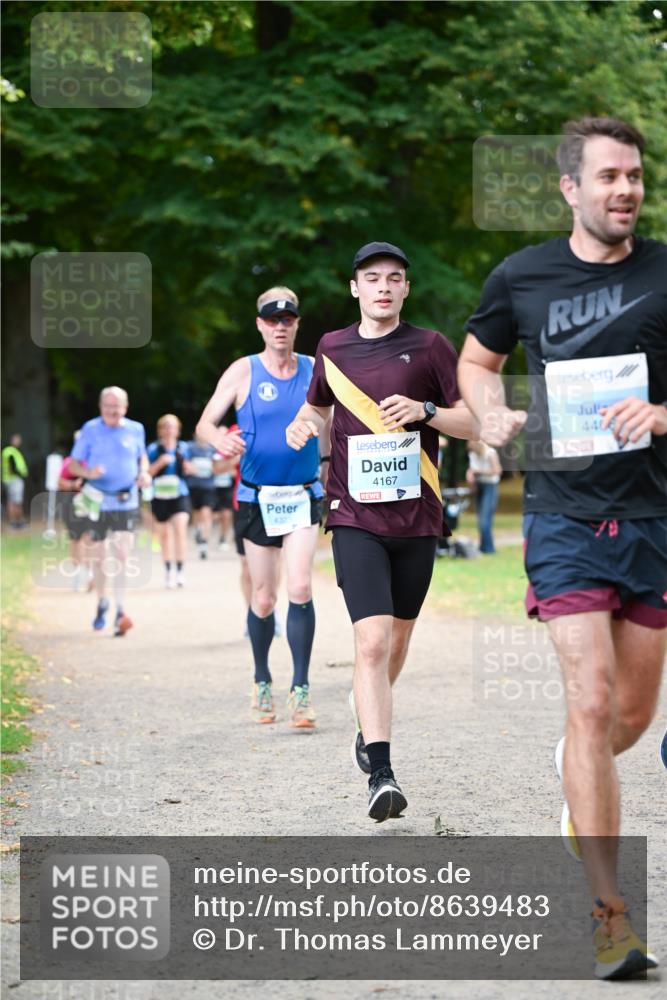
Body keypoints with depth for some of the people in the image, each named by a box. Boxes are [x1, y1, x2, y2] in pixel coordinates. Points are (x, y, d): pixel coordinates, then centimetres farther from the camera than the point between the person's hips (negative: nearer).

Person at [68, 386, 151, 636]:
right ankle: (101, 603, 33)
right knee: (97, 556, 9)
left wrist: (144, 472, 0)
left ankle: (120, 611, -16)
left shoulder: (136, 429, 4)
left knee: (122, 555, -14)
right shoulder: (90, 430, -2)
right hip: (98, 501, 0)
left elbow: (142, 456, 21)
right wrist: (88, 472, -20)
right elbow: (73, 465, 1)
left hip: (126, 502, 0)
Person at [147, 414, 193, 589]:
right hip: (160, 496, 0)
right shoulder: (154, 449, -1)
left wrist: (189, 468, -5)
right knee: (164, 534, 8)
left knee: (180, 528, -17)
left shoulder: (183, 448, 5)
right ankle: (168, 571, 22)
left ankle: (180, 570, -11)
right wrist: (160, 462, -19)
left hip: (180, 495, 0)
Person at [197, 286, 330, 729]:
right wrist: (220, 439, -27)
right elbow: (206, 422, -5)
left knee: (300, 589, -16)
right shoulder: (243, 372, -2)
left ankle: (301, 689, -11)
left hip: (304, 496, 0)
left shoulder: (315, 372, 3)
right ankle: (262, 682, 27)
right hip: (257, 498, 0)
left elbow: (328, 432, 15)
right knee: (263, 599, 6)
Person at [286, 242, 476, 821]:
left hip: (417, 518, 1)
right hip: (355, 518, -1)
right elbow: (320, 406, 27)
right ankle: (381, 775, -21)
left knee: (397, 639, 14)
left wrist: (425, 410, -16)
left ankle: (367, 723, 42)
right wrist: (306, 423, 4)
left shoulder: (430, 347, 2)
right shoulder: (332, 349, 8)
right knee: (372, 641, -16)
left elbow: (475, 422, 2)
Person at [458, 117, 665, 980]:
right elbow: (475, 362, 21)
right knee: (592, 700, -13)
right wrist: (491, 413, 1)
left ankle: (579, 780, 48)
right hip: (565, 513, -1)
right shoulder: (522, 277, 3)